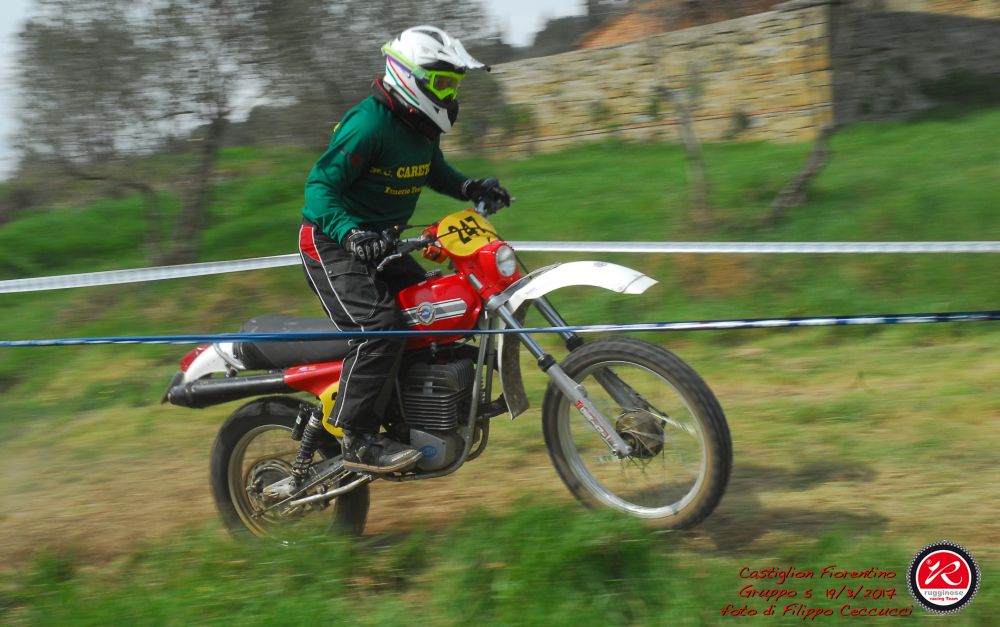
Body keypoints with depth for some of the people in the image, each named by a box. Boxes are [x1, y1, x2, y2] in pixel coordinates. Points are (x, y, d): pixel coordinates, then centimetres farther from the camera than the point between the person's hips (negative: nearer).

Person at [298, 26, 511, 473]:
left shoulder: (422, 128, 7)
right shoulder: (368, 125, -22)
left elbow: (434, 171, 26)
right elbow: (320, 184, -24)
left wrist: (469, 188, 7)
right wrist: (349, 232, -41)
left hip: (379, 243, 10)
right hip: (333, 243, -10)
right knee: (379, 326, -27)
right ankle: (359, 441, -22)